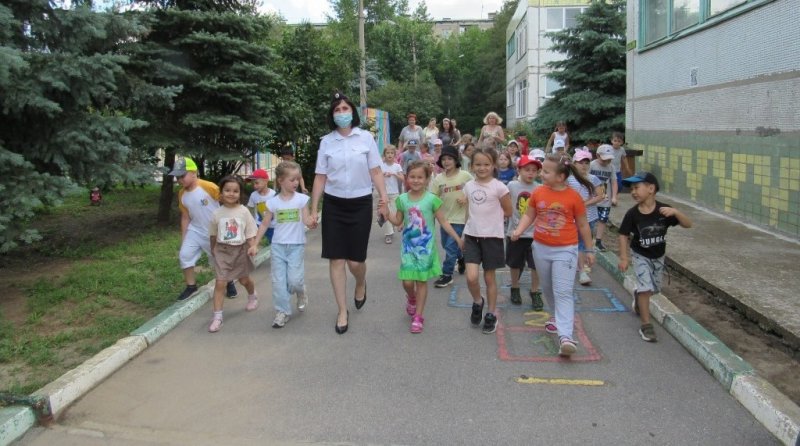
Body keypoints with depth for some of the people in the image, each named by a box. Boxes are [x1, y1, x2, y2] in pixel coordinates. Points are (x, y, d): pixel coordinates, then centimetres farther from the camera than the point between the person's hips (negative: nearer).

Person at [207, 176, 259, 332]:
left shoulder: (244, 211, -9)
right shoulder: (217, 213, -5)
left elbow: (250, 232, -6)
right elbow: (213, 234, 9)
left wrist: (253, 246, -19)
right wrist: (213, 249, 18)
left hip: (240, 250, 0)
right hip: (222, 250, 0)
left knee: (244, 279, 18)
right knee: (220, 283, -9)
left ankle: (253, 297, 51)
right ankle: (217, 316, -5)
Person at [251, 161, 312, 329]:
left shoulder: (302, 199, -5)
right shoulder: (273, 202, -1)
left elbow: (306, 221, -8)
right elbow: (264, 224, 5)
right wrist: (255, 244, 3)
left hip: (296, 246, -2)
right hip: (278, 246, 2)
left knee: (294, 280, -8)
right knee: (278, 281, 2)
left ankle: (301, 292, 27)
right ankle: (282, 311, 14)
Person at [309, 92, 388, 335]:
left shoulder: (366, 137, -1)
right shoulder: (326, 141, 2)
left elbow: (375, 171, 0)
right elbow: (320, 177, 4)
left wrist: (383, 196, -15)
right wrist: (313, 210, 1)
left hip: (360, 204, -1)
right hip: (334, 205, 1)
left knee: (356, 260, -1)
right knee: (336, 259, 0)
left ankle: (361, 284, 36)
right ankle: (342, 311, 12)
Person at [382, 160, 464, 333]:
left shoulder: (432, 199, -9)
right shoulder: (402, 199, 0)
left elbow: (443, 222, -3)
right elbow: (398, 221, 11)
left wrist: (457, 238, -6)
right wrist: (387, 214, -7)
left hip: (426, 246, -2)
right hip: (408, 245, 2)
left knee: (422, 281, 4)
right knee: (407, 282, 0)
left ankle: (418, 316, 16)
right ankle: (411, 298, 36)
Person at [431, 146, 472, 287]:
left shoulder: (465, 176, -10)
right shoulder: (439, 178, -3)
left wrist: (466, 197, -16)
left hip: (459, 217, -5)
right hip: (445, 217, 5)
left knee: (451, 246, -7)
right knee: (446, 244, 18)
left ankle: (447, 275, 4)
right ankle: (461, 258, 46)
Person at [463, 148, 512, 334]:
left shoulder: (499, 187, -10)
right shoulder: (469, 186, 4)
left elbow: (508, 212, 0)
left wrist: (491, 217, 1)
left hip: (492, 236, -3)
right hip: (472, 235, 3)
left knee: (489, 277, 8)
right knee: (471, 277, -9)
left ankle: (491, 314, 25)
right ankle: (478, 301, 22)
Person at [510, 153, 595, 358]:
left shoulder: (573, 197, -10)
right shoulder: (538, 193, -2)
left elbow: (583, 225, 0)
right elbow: (529, 215, 8)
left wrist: (589, 250, 6)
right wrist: (518, 231, -12)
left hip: (565, 250, -5)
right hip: (541, 248, 5)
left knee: (563, 292, -13)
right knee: (547, 289, 19)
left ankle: (565, 336, -19)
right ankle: (562, 316, 44)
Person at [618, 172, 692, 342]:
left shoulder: (663, 210, -20)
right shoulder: (632, 214, -20)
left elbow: (688, 224, -20)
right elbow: (624, 235, -10)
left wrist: (675, 212, -38)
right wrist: (623, 258, -14)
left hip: (658, 256, 3)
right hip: (641, 256, -2)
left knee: (654, 288, 19)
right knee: (646, 288, -11)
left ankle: (637, 295, 53)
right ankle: (646, 325, -1)